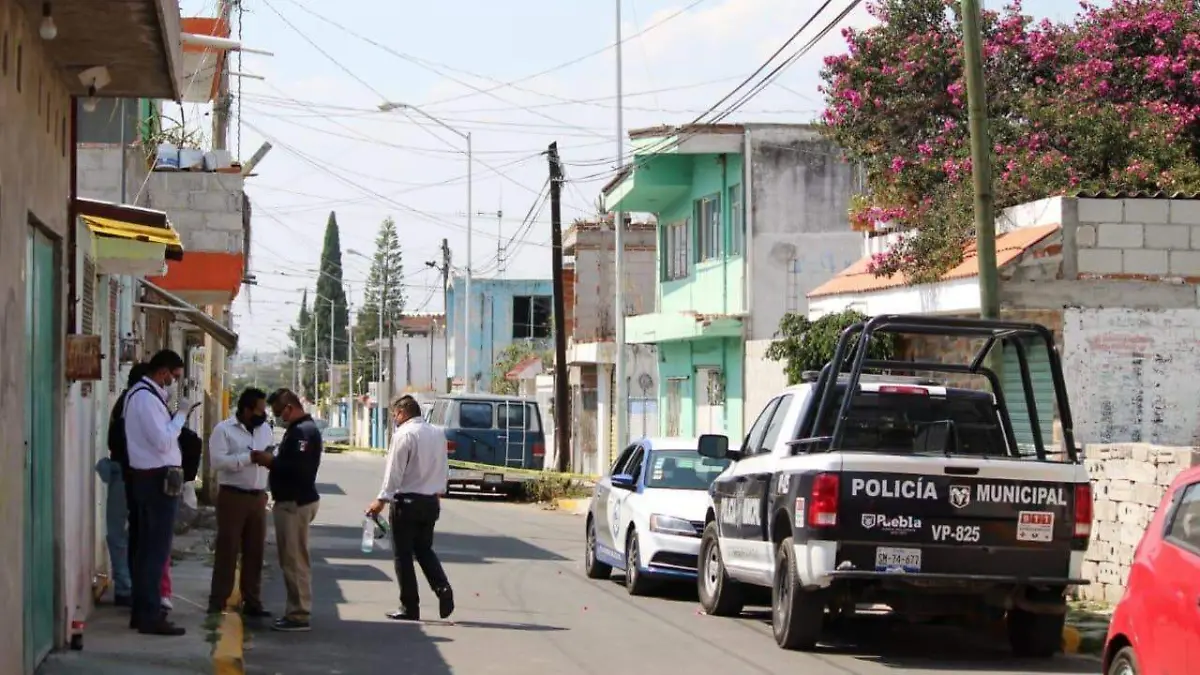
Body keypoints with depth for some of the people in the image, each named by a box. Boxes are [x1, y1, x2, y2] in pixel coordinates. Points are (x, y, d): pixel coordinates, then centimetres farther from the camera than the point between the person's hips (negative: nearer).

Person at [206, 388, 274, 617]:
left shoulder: (265, 429, 12)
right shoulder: (223, 430, -6)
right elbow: (217, 461, -18)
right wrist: (250, 457, -21)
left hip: (258, 497, 6)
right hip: (232, 496, -5)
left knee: (255, 551, 8)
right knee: (227, 550, -3)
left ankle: (252, 602, 14)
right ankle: (217, 603, 2)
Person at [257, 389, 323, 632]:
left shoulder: (304, 431, -16)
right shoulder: (298, 429, 18)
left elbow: (299, 467, -27)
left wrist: (271, 461, -17)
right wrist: (271, 460, 3)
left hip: (296, 502, -11)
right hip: (292, 500, 11)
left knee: (295, 560, -8)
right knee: (292, 560, 14)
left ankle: (300, 615, -5)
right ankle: (296, 611, 19)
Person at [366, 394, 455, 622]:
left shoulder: (404, 434, -14)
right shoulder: (438, 433, 7)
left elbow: (394, 471, -16)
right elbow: (444, 468, 13)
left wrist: (382, 500, -12)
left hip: (407, 501, -7)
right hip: (431, 501, 7)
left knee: (403, 554, 3)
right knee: (424, 550, 18)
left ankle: (410, 607, 4)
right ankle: (443, 589, -4)